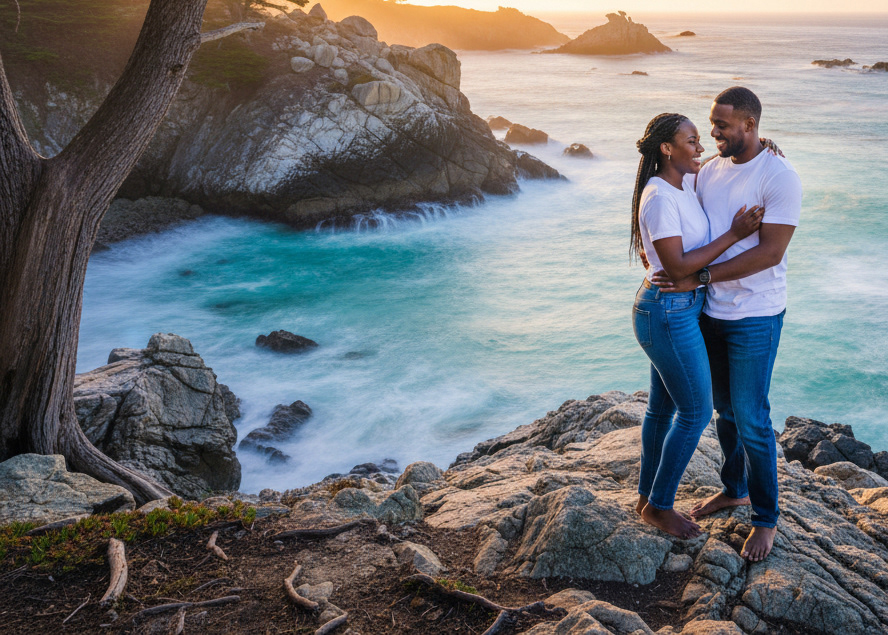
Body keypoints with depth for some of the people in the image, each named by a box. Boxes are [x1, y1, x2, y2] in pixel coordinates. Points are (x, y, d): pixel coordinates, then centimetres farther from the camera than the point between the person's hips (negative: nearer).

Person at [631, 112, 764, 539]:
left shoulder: (685, 182, 6)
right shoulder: (659, 197, -22)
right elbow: (678, 267, -25)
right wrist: (734, 234, -23)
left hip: (679, 308, 10)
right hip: (669, 314, -10)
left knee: (663, 406, 18)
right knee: (696, 412, 0)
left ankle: (646, 497, 32)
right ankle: (659, 506, 15)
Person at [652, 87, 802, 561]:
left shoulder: (779, 177, -16)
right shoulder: (709, 171, 5)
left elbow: (769, 252, -22)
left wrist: (699, 278, -24)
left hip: (755, 317, -6)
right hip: (710, 311, 7)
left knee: (751, 421, 0)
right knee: (724, 409, 19)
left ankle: (766, 518, 16)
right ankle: (734, 489, 39)